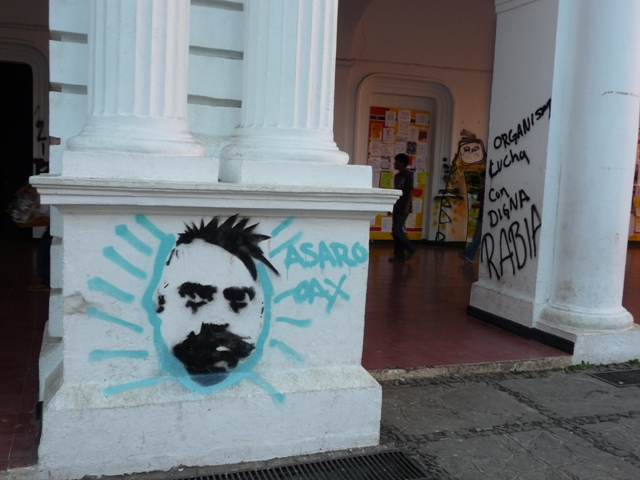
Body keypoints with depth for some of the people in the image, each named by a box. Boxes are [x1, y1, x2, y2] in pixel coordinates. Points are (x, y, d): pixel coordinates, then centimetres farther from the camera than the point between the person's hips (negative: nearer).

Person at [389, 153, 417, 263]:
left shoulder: (408, 174, -8)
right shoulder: (397, 176, 16)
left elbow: (411, 191, -13)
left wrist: (407, 207, -20)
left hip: (403, 207, -8)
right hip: (396, 207, 8)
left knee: (397, 230, -14)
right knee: (396, 231, 5)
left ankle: (411, 249, 2)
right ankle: (399, 255, 9)